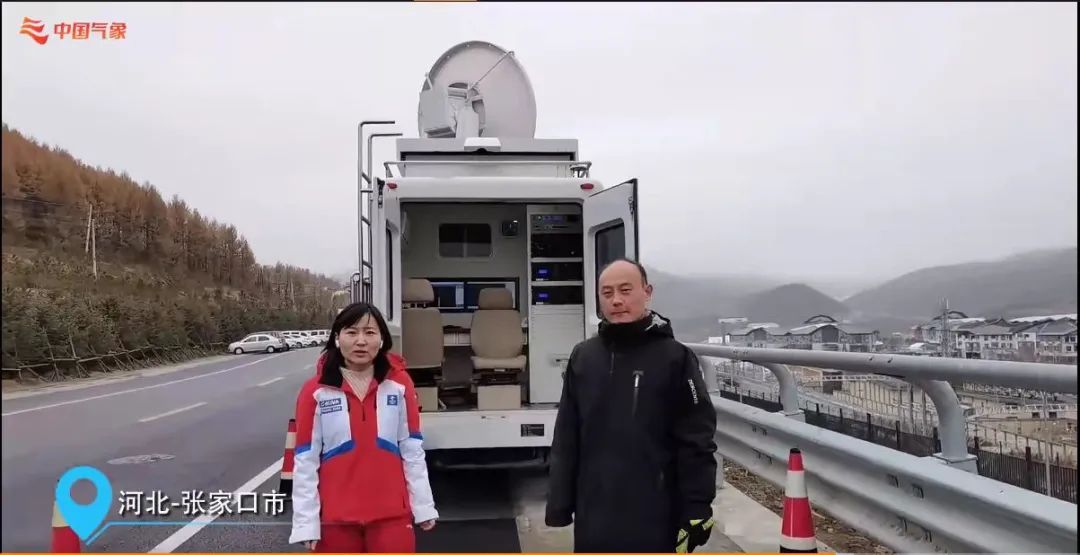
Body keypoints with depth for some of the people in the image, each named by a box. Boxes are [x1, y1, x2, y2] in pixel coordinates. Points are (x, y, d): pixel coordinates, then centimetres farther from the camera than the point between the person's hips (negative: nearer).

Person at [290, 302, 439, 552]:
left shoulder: (399, 383, -3)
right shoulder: (316, 391, -6)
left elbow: (413, 450, 1)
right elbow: (305, 461, -4)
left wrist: (423, 506, 3)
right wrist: (306, 522, -5)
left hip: (391, 515, 0)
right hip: (336, 518, 0)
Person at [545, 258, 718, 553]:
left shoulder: (674, 357, -8)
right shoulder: (582, 357, 3)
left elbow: (697, 442, -7)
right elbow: (566, 439, 6)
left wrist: (697, 509, -9)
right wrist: (559, 504, 5)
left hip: (655, 516, -3)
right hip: (594, 516, 4)